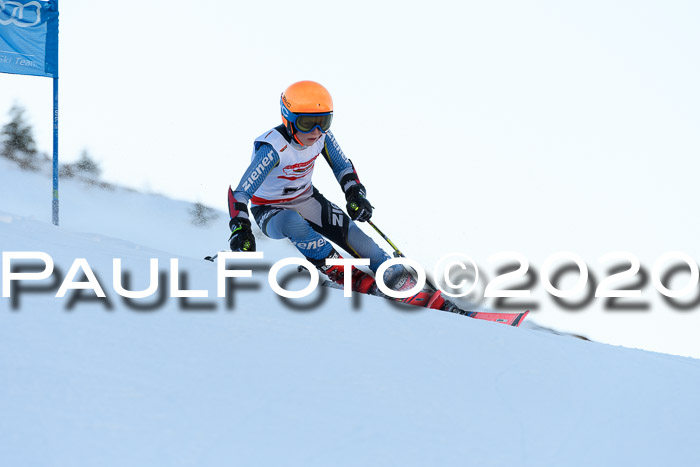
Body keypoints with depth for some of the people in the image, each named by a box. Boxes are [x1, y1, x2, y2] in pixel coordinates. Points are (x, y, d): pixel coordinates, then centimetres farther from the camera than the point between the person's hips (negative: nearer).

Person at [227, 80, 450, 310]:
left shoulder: (321, 136, -16)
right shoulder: (273, 149, -33)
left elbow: (343, 168, 2)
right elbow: (239, 193, -34)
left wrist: (355, 195, -15)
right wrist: (240, 231, -47)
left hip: (306, 199, 5)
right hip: (270, 211, -5)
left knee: (351, 233, -15)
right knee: (294, 223, -39)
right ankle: (354, 280, -27)